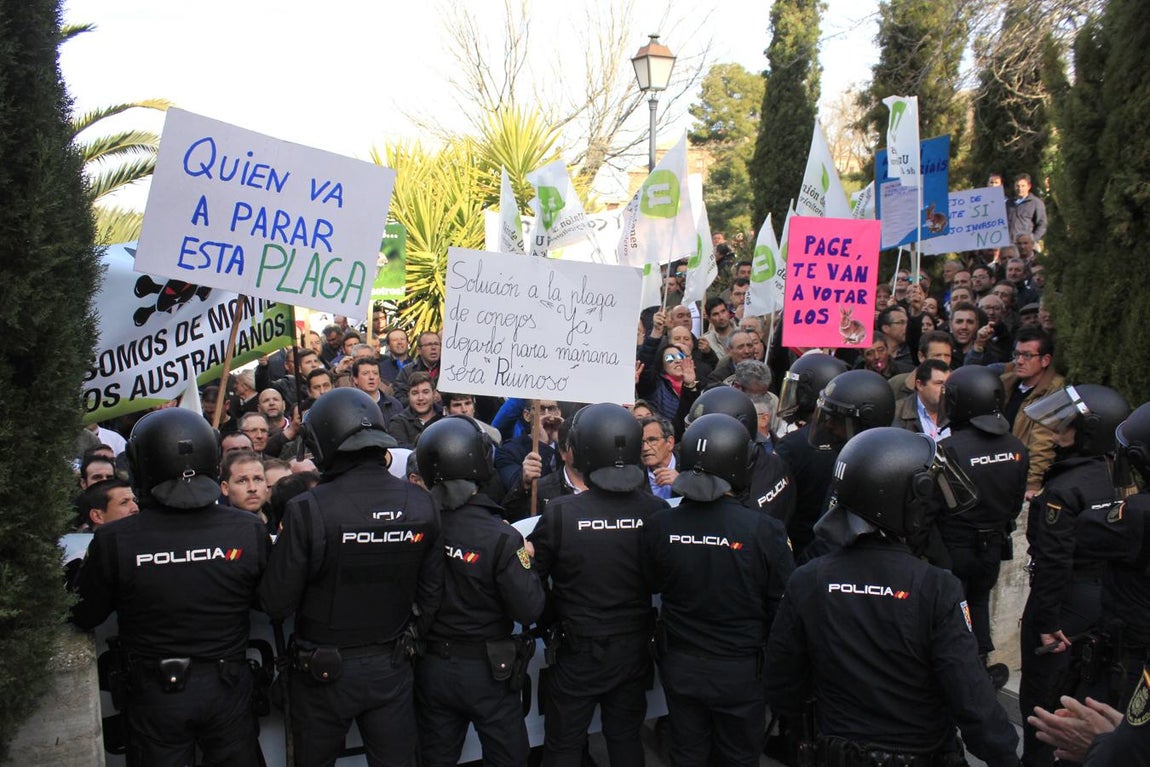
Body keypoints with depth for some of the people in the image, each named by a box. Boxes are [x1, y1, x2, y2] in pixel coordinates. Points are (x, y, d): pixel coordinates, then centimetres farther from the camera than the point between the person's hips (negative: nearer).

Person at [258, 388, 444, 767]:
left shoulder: (307, 510, -22)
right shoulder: (421, 505, -10)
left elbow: (276, 604, -15)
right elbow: (431, 592, -1)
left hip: (324, 670, -2)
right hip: (393, 668, 3)